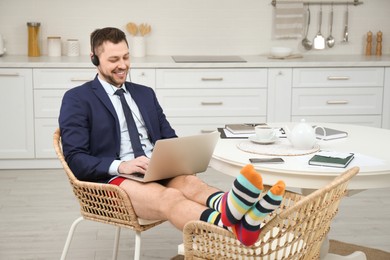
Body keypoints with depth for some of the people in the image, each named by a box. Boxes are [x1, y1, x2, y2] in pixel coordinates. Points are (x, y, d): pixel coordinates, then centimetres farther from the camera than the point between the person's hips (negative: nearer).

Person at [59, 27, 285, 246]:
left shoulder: (145, 94, 21)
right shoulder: (77, 99, 3)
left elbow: (169, 139, 20)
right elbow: (75, 159, -6)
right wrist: (121, 166, -23)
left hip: (157, 172, 5)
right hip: (114, 179, -5)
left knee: (189, 183, -32)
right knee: (168, 198, -38)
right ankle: (234, 228, -67)